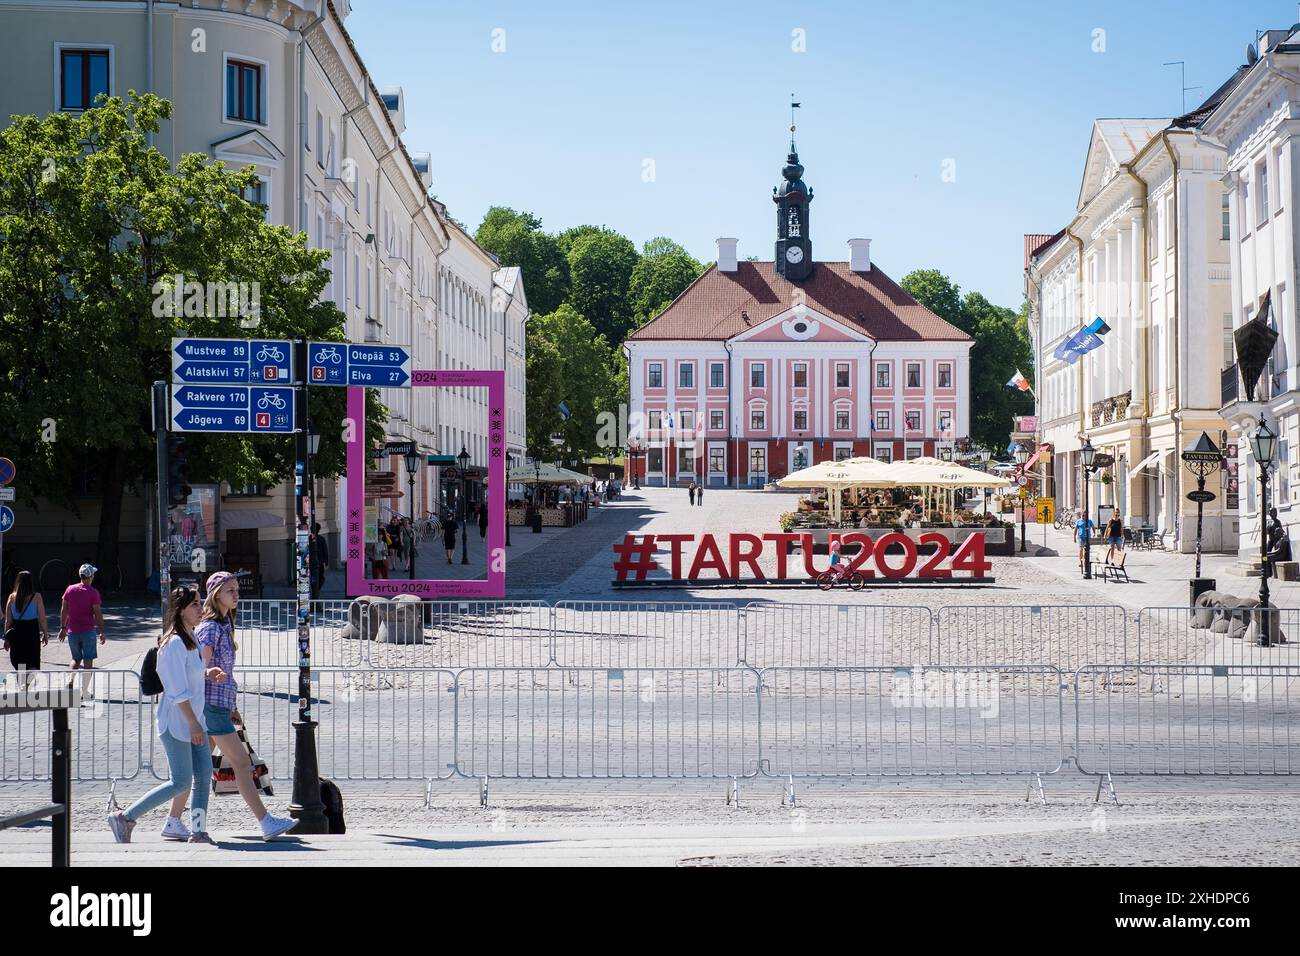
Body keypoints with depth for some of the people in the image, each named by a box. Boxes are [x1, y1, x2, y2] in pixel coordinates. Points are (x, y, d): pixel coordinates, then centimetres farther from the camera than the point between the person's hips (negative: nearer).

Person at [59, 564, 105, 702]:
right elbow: (97, 613, -10)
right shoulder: (93, 593, -9)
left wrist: (63, 628, 15)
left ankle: (70, 681, 0)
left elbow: (64, 610, 7)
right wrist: (102, 632, -4)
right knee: (88, 660, 2)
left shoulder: (70, 589, 3)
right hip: (88, 630, -4)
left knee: (76, 658, 20)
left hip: (72, 631, 4)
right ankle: (85, 691, 1)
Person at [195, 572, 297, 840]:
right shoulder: (210, 628, -12)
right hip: (211, 704, -9)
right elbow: (199, 667, -22)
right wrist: (211, 673, -46)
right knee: (241, 762, -11)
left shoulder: (224, 625, 17)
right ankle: (267, 823, -13)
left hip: (219, 704, 9)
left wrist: (232, 707, 24)